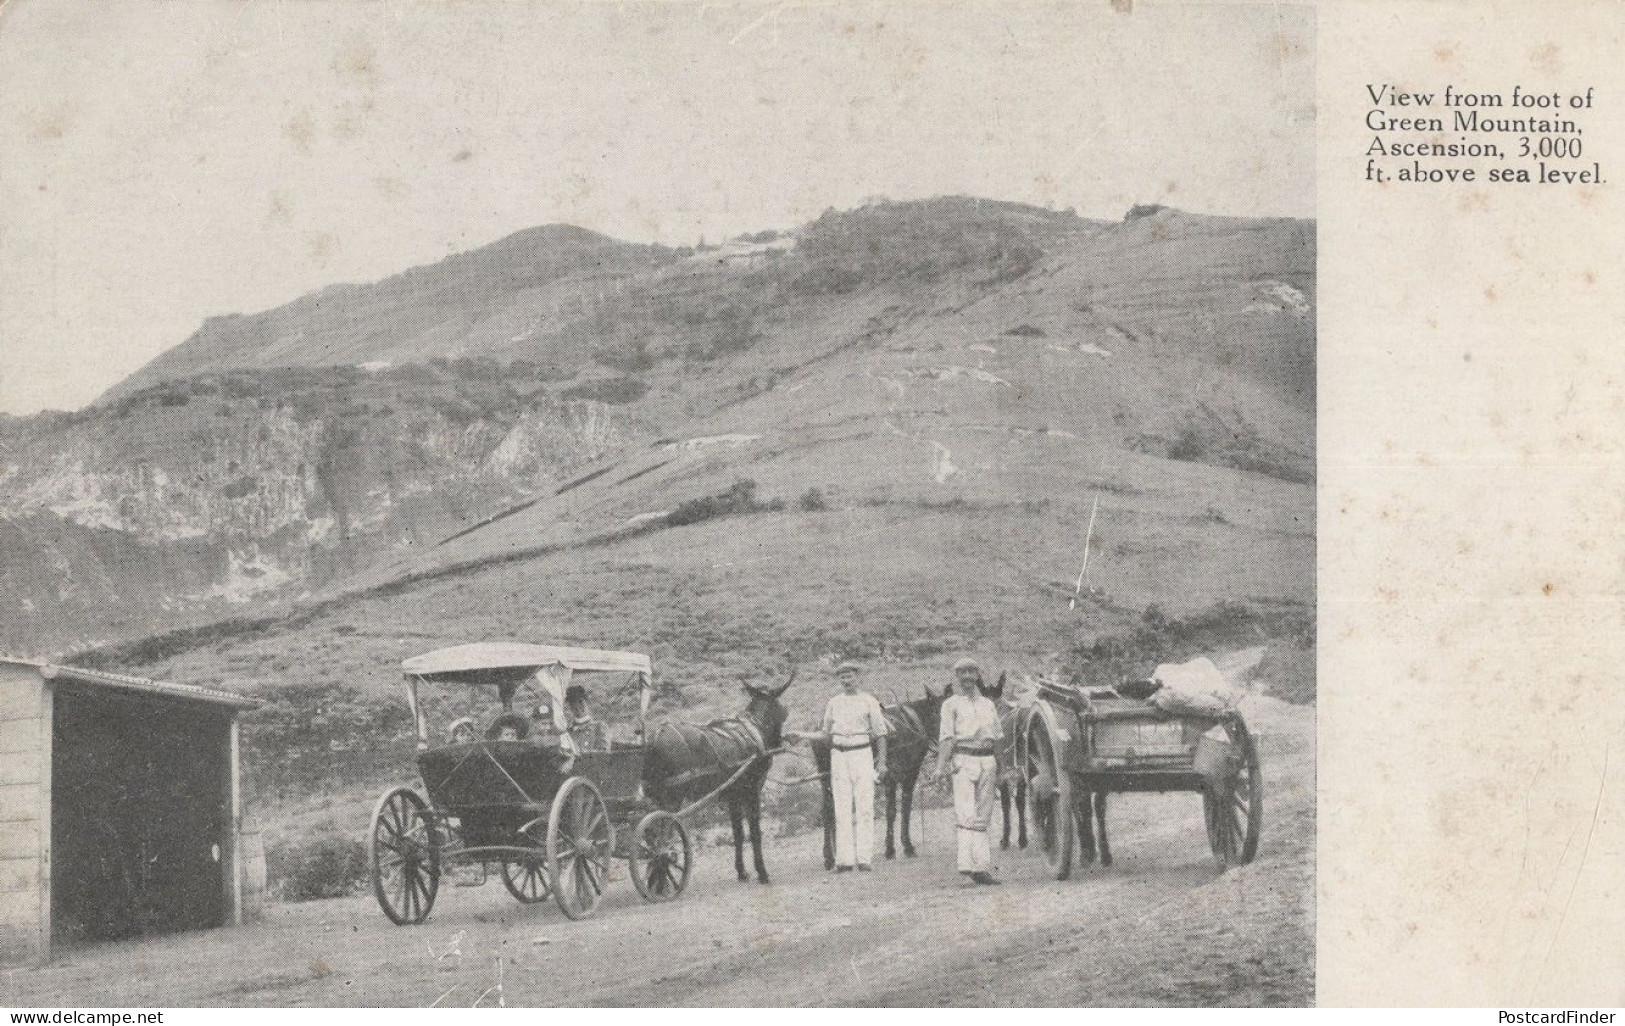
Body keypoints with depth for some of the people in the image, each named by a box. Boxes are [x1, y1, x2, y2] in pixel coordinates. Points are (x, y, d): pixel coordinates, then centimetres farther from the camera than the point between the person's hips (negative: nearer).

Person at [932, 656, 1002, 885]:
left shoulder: (988, 705, 20)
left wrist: (1000, 772, 17)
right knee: (965, 813, -15)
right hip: (963, 760, -4)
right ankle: (968, 862, -25)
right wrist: (941, 766, -14)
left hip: (987, 761, 4)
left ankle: (983, 868, 5)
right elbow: (946, 737, -2)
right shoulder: (951, 704, 8)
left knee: (982, 817, 4)